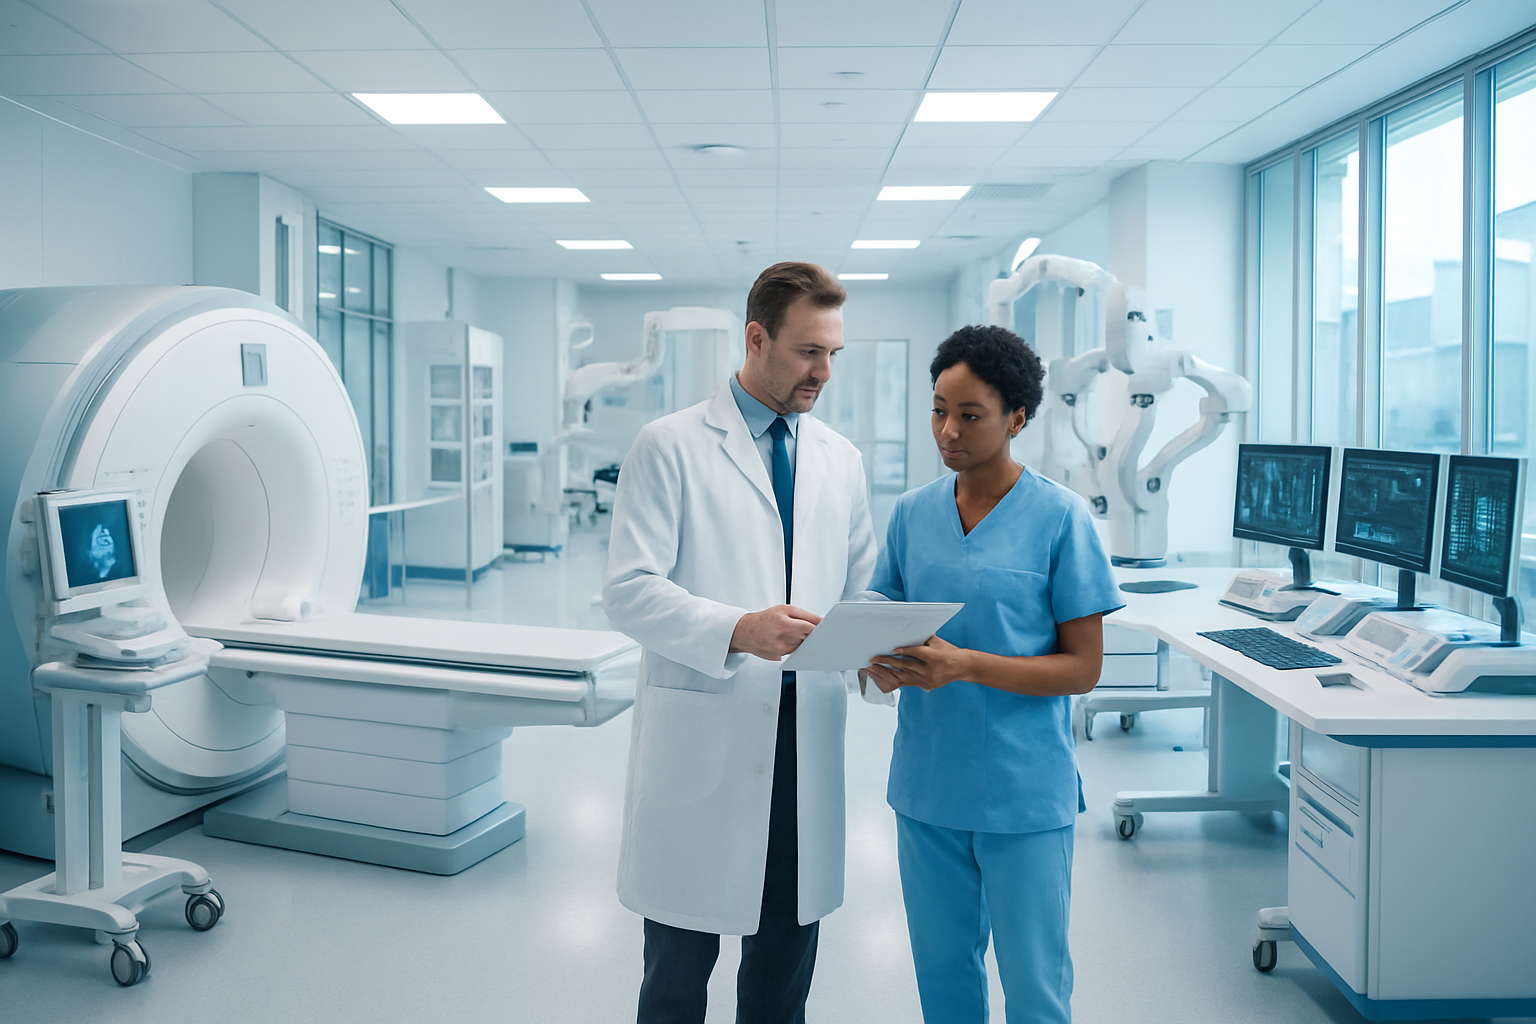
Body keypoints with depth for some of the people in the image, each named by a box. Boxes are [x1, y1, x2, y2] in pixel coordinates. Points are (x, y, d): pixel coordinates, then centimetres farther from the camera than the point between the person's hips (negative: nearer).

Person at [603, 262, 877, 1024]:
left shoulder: (841, 460, 11)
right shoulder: (670, 447, -5)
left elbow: (858, 590, 14)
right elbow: (629, 590, -12)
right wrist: (737, 630, -28)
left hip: (806, 735, 5)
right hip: (701, 738, -4)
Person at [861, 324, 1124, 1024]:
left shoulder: (1061, 517, -9)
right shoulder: (912, 513, 4)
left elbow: (1083, 667, -9)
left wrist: (965, 666, -22)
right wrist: (882, 665, -14)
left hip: (1026, 791, -4)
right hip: (926, 785, 4)